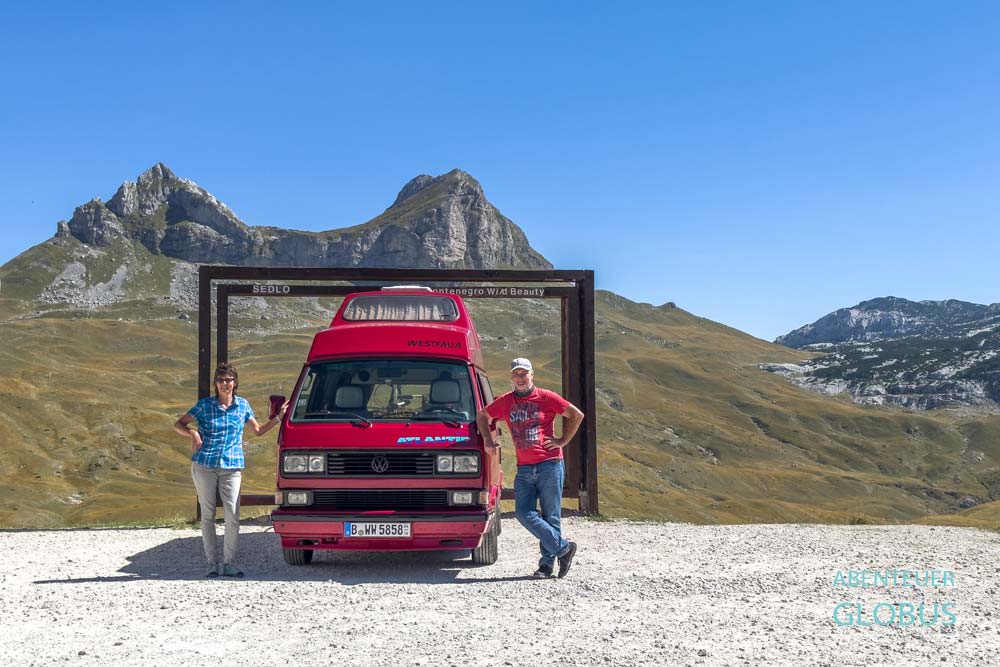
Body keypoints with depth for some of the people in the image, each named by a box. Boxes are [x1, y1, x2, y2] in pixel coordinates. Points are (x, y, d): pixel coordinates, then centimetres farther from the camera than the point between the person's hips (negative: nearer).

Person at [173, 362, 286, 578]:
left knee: (233, 517, -7)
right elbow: (178, 424, 8)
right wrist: (192, 433, -11)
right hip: (204, 465, -1)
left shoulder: (243, 405, 9)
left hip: (232, 467, 1)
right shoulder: (205, 405, 3)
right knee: (208, 515, 4)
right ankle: (212, 563, 11)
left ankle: (229, 563, 3)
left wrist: (278, 417, 11)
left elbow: (258, 430, 20)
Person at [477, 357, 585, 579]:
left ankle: (547, 563, 8)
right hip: (524, 469, 4)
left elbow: (577, 415, 5)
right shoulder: (505, 402, 9)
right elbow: (482, 415, 24)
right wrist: (488, 439, 13)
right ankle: (563, 548, 3)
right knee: (524, 513, -7)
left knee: (550, 516, -1)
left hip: (549, 465, -3)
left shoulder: (546, 398, -1)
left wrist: (563, 441, 1)